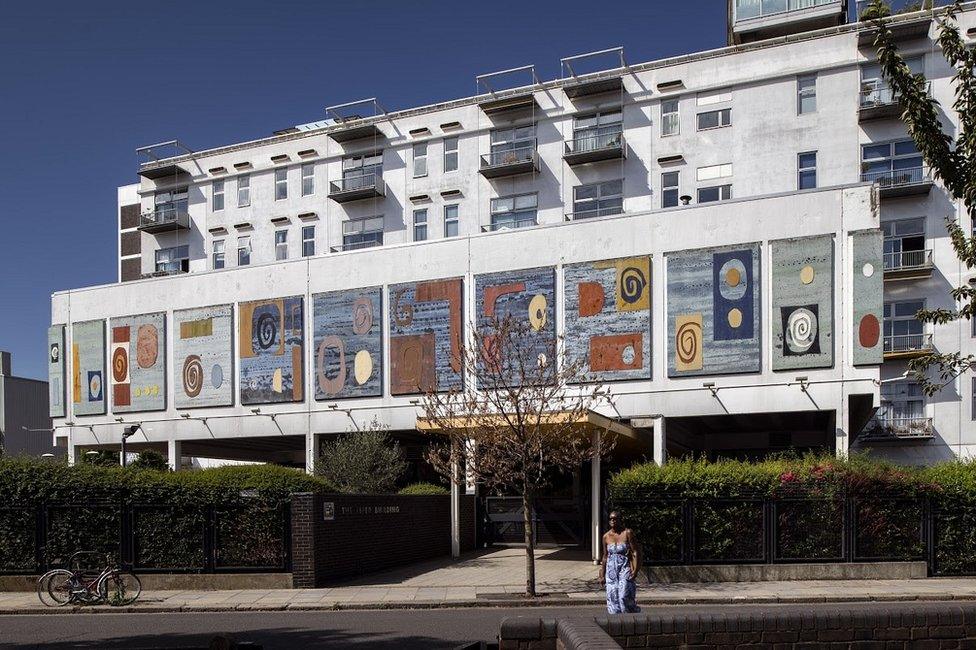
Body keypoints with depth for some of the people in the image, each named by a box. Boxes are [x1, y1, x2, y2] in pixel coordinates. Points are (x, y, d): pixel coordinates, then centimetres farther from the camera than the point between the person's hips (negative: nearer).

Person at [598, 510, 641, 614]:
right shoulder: (606, 536, 8)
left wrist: (635, 570, -15)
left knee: (624, 596, -14)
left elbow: (635, 552, -7)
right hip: (611, 569, 4)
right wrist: (602, 575, 14)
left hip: (625, 568, -4)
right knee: (612, 597, 0)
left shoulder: (628, 533, -5)